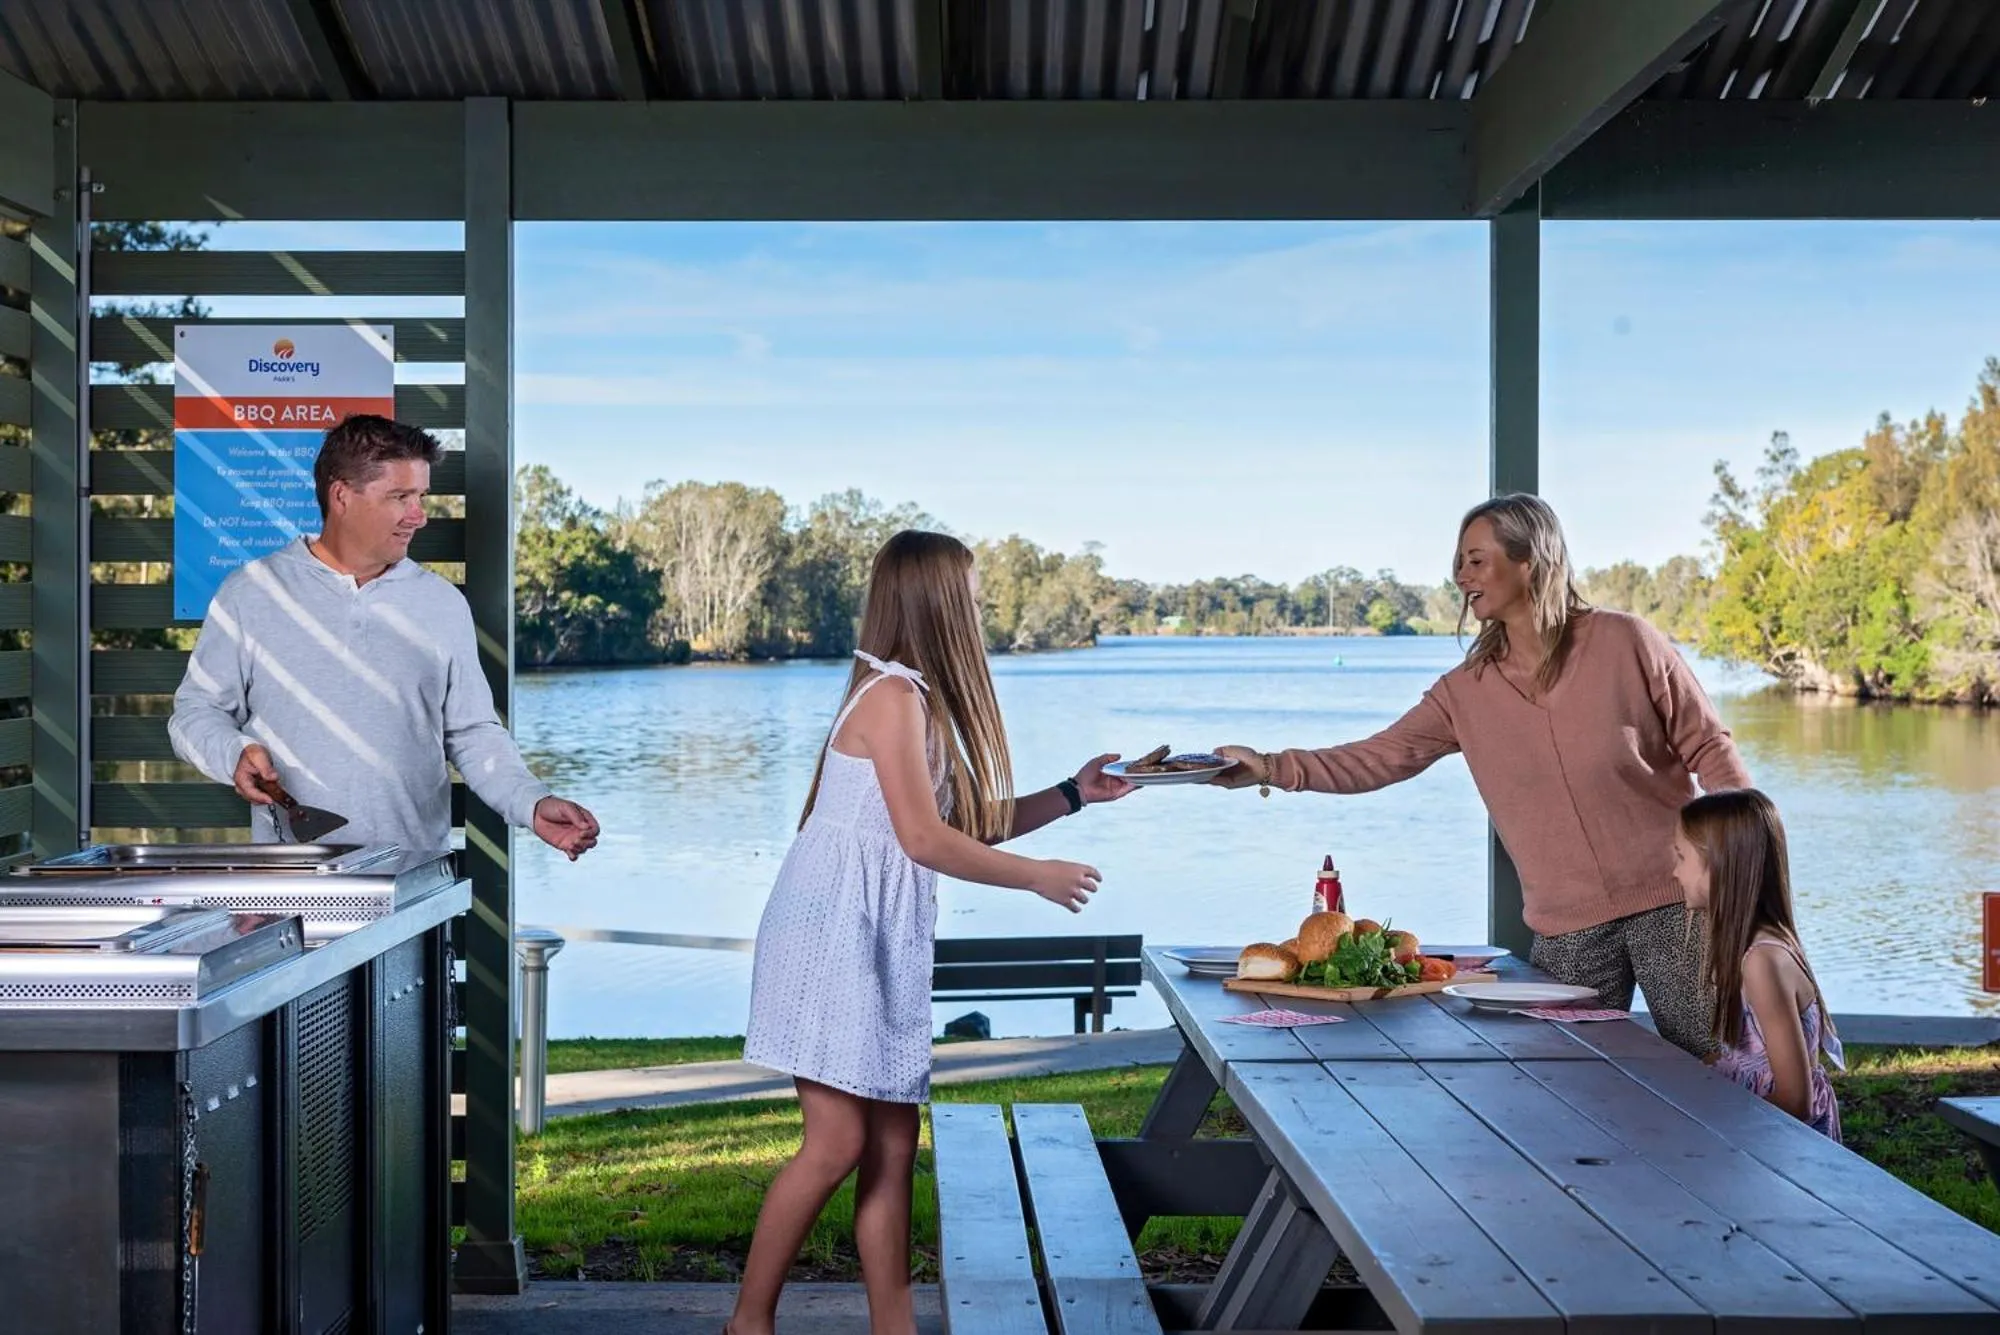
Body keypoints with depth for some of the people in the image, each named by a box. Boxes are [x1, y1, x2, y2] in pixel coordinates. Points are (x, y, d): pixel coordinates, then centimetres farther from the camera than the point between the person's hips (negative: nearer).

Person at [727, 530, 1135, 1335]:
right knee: (838, 1142, -7)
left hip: (883, 941, 9)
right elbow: (925, 838, -19)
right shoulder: (892, 694, -14)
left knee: (893, 1146, 6)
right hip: (836, 932, -9)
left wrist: (1072, 795, 15)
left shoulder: (924, 696, 15)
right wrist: (1039, 877, -10)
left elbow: (966, 824, 19)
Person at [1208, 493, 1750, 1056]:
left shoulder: (1625, 642, -5)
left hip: (1667, 902, -3)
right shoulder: (1466, 691, 4)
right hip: (1566, 927, 3)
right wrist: (1272, 768, -13)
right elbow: (1379, 759, -2)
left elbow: (1708, 748, 0)